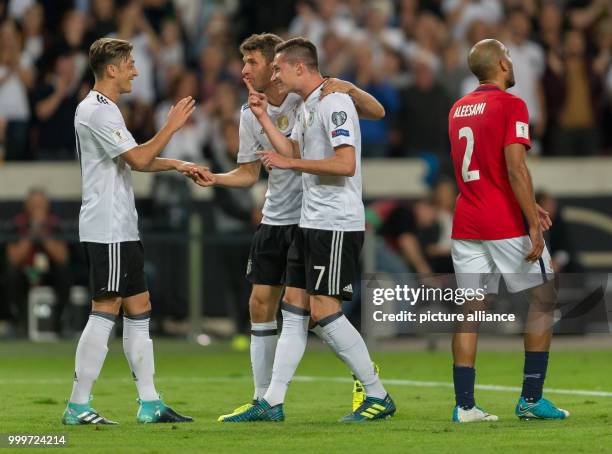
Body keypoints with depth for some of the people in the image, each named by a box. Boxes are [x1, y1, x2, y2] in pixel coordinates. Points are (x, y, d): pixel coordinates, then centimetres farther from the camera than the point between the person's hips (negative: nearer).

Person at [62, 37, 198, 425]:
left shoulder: (106, 109, 18)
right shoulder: (96, 111, -15)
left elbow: (135, 160, 25)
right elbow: (139, 159, -19)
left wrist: (176, 165, 14)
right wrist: (172, 126, -12)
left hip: (122, 229, 11)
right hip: (107, 230, -11)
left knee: (139, 311, 10)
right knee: (105, 313, -9)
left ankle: (149, 403, 12)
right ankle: (78, 406, -7)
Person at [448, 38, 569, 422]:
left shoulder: (459, 109, 14)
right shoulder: (511, 105, -10)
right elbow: (515, 168, -19)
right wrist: (534, 226, -19)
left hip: (467, 224, 6)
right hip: (506, 224, -6)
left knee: (470, 312, 4)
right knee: (544, 300, 7)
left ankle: (464, 404, -2)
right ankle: (531, 398, 3)